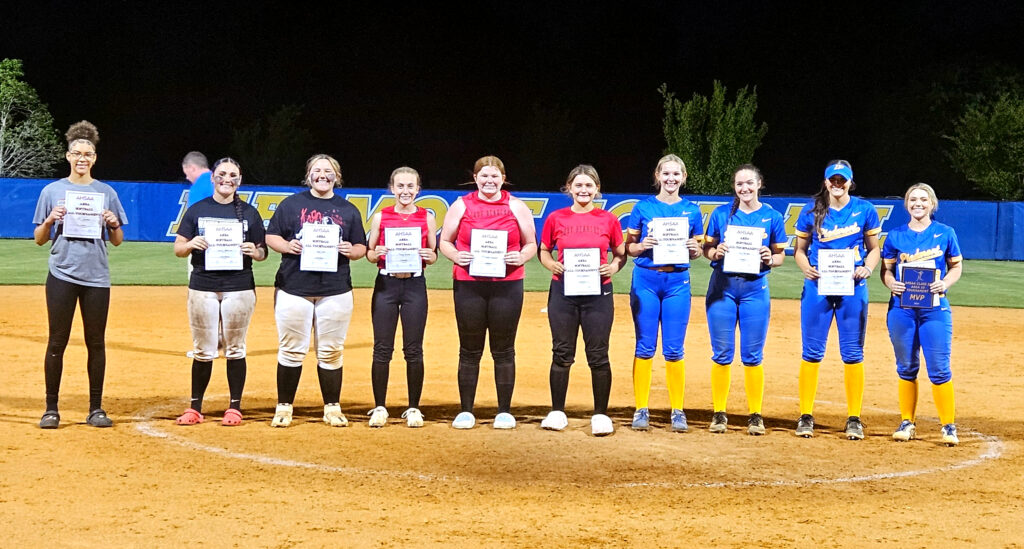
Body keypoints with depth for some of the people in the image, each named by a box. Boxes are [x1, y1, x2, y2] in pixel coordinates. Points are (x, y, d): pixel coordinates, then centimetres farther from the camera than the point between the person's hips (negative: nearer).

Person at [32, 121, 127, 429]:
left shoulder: (106, 193, 8)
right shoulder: (52, 191, 5)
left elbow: (117, 241, 10)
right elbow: (39, 239, 7)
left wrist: (114, 224, -10)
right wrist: (50, 221, -11)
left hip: (96, 277, 1)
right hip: (62, 276, -1)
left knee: (96, 343, 4)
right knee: (57, 342, 0)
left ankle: (96, 409, 12)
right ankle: (51, 408, 8)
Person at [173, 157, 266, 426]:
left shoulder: (249, 213, 8)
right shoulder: (197, 210, 8)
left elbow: (262, 252, 10)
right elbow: (178, 249, 7)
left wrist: (253, 252, -13)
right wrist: (191, 244, -15)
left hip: (239, 287, 0)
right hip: (203, 287, 0)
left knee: (235, 349, 4)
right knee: (203, 351, 3)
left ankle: (234, 407, 12)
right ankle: (195, 408, 11)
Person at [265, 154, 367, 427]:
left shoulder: (348, 210, 11)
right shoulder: (291, 204, 6)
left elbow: (361, 247, 13)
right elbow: (271, 236, 5)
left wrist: (351, 250, -10)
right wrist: (287, 246, -15)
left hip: (335, 292, 1)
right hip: (294, 289, -1)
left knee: (331, 353, 5)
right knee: (291, 351, 2)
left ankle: (332, 408, 14)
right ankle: (284, 407, 11)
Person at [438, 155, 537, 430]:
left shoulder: (516, 206, 6)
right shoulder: (461, 205, 6)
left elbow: (531, 244, 10)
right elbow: (445, 241, 9)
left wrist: (521, 257, -11)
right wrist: (456, 255, -11)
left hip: (507, 286, 0)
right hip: (468, 285, 0)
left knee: (504, 350, 4)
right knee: (469, 350, 5)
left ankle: (504, 412, 13)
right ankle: (466, 411, 13)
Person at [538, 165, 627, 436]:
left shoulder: (608, 220, 2)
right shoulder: (556, 218, 3)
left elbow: (621, 254, 11)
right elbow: (543, 251, 14)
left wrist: (613, 267, -9)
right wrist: (553, 265, -6)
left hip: (598, 293, -1)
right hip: (563, 291, 1)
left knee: (598, 355, 1)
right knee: (562, 353, 6)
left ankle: (601, 414, 10)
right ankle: (557, 413, 16)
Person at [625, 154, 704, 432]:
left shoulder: (691, 210, 7)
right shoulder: (643, 207, 3)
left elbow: (696, 251, 13)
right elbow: (628, 247, 5)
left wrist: (695, 249, -9)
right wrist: (642, 246, -15)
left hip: (677, 282, 1)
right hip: (645, 280, -1)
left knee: (674, 349, 0)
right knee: (645, 346, 1)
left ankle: (677, 411, 8)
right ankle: (641, 409, 7)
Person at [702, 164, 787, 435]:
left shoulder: (772, 217, 3)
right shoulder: (721, 214, 5)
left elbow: (781, 254, 8)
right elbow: (706, 248, 8)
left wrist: (770, 259, -14)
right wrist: (716, 252, -13)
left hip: (755, 289, 0)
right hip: (722, 287, 1)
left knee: (753, 355, 1)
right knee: (722, 353, 2)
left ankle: (755, 415, 9)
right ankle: (719, 413, 11)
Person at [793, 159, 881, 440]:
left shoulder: (864, 210, 3)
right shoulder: (812, 211, 4)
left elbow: (874, 249, 9)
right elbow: (799, 249, 9)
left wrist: (867, 268, -10)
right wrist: (805, 267, -11)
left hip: (853, 288, 0)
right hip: (818, 286, 0)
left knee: (853, 354, 3)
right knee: (812, 352, 1)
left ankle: (854, 419, 11)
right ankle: (806, 416, 10)